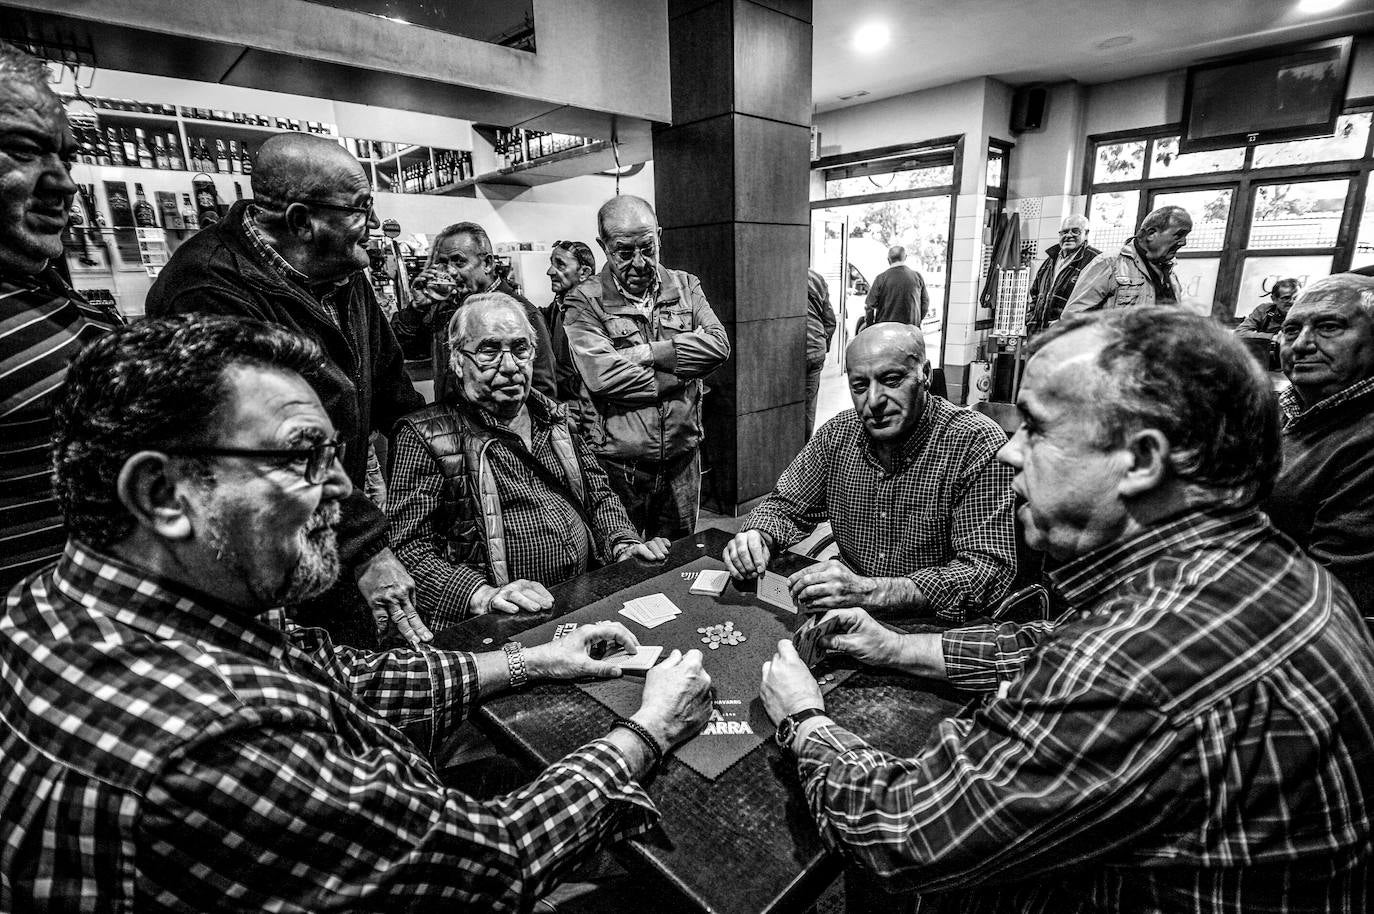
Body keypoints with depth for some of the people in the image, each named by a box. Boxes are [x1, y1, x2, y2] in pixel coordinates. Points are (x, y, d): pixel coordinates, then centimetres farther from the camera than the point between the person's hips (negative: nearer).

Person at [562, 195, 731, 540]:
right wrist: (684, 373, -12)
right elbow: (602, 376, -19)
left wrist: (647, 353, -14)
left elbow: (719, 345, -7)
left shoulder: (685, 286, 8)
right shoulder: (584, 302, -4)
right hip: (618, 463, -3)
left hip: (682, 457, 4)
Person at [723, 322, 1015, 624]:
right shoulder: (837, 434, -2)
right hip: (849, 621, 5)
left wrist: (868, 591, -34)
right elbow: (786, 506, 7)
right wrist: (758, 537, -18)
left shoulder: (976, 442, -17)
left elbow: (990, 568, -22)